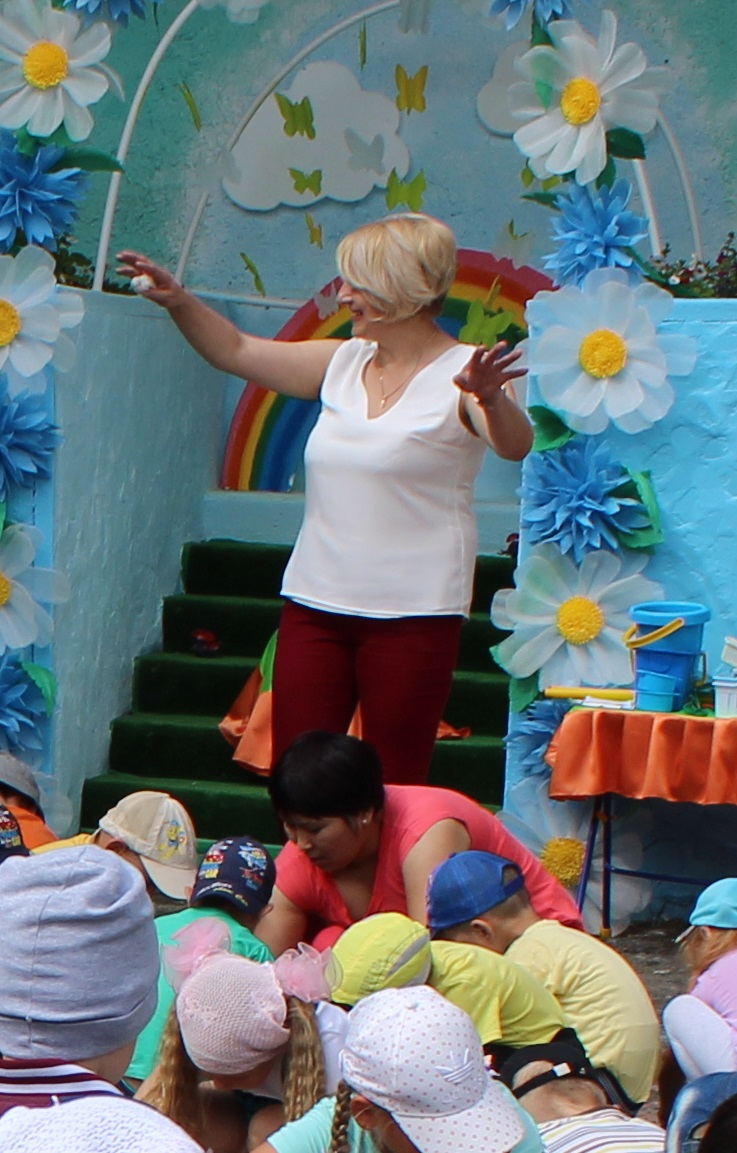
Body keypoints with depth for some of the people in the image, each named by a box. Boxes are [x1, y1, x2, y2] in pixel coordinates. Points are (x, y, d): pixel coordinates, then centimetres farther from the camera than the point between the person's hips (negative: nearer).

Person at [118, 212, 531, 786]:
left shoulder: (461, 375, -9)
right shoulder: (344, 363, 11)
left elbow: (515, 446, -26)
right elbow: (236, 351, 17)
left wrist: (490, 398, -47)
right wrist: (178, 300, 2)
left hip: (413, 614, -6)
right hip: (316, 603, 6)